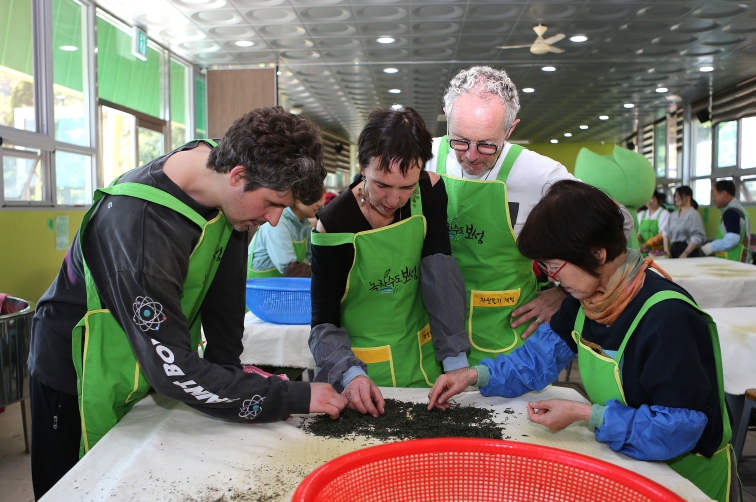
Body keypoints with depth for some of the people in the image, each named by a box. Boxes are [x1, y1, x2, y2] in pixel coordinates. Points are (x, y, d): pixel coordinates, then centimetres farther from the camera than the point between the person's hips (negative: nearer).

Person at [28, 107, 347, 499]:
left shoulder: (231, 193, -15)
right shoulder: (137, 224, -38)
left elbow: (224, 292, -4)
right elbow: (175, 371, -36)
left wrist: (228, 371, -7)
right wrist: (297, 398, -32)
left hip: (156, 368, 7)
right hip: (82, 378, -6)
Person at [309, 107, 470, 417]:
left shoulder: (430, 192, -11)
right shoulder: (334, 225, -19)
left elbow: (441, 273, -15)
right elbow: (324, 324, -16)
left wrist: (456, 361, -20)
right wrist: (351, 375, -33)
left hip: (422, 365, 3)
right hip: (361, 372, -3)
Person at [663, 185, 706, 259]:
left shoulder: (693, 214, -8)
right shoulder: (673, 215, 13)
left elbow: (698, 237, -14)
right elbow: (666, 233, 15)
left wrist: (685, 254, -16)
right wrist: (666, 249, 3)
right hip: (673, 250, 6)